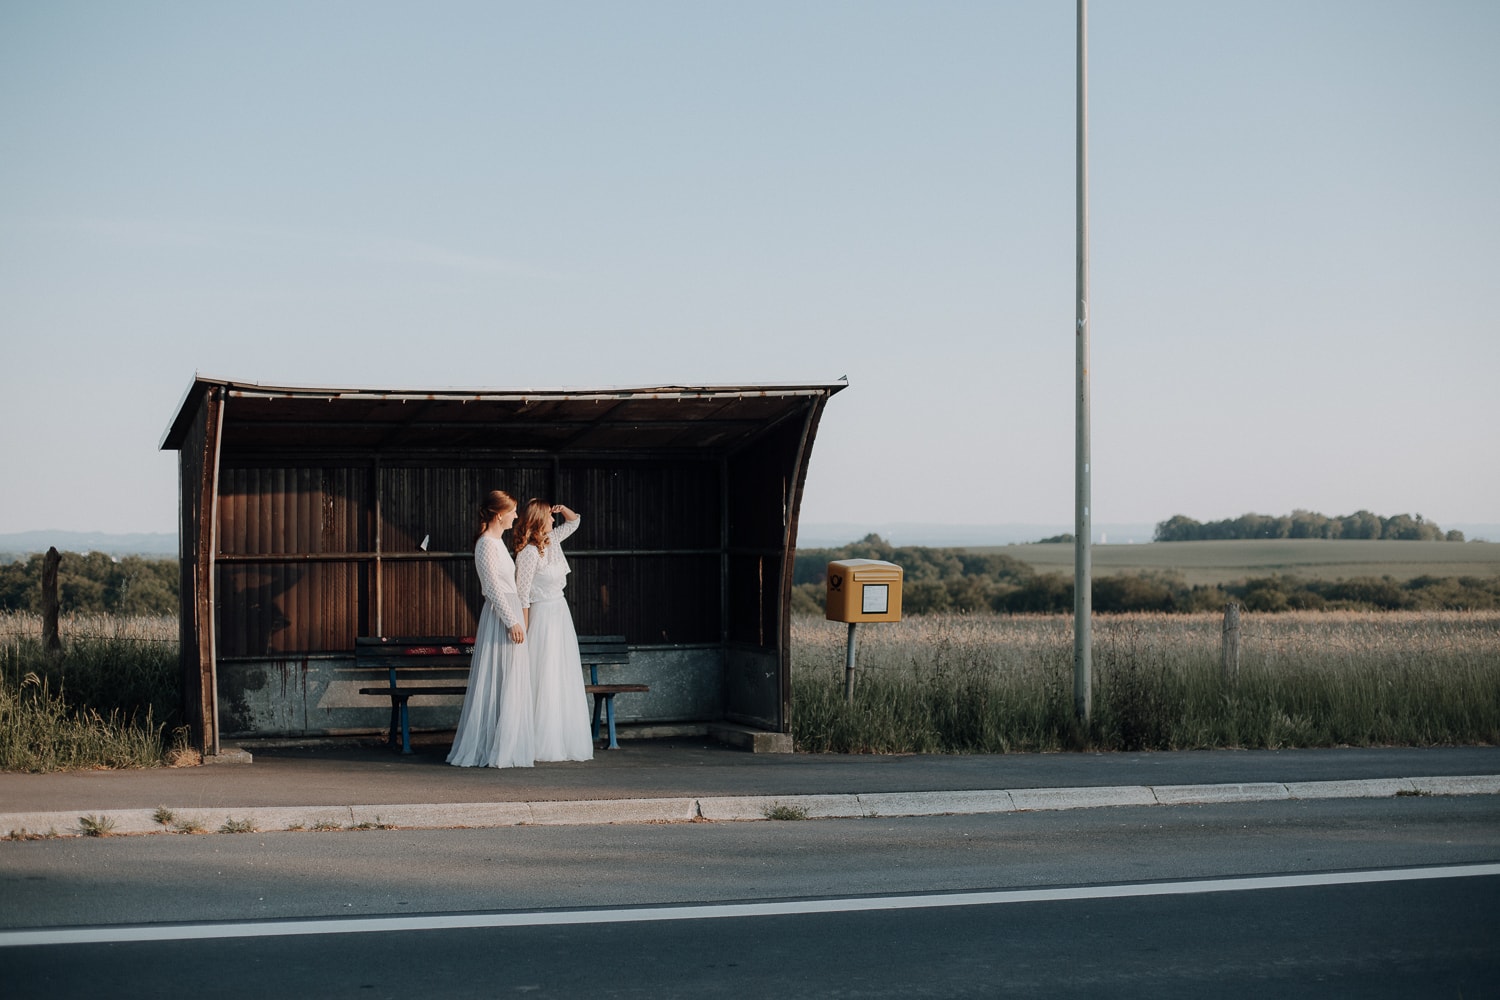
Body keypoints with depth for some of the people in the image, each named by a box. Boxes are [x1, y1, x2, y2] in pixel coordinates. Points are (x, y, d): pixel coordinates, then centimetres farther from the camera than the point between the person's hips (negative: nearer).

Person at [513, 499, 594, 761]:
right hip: (542, 616, -9)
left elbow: (574, 521, 26)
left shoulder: (552, 540, 7)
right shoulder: (528, 552, -16)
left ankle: (567, 742, 15)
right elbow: (522, 595, -16)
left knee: (566, 679, 10)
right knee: (544, 680, -6)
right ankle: (543, 746, -1)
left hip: (560, 612, 9)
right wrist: (524, 630, -16)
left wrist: (563, 509, 5)